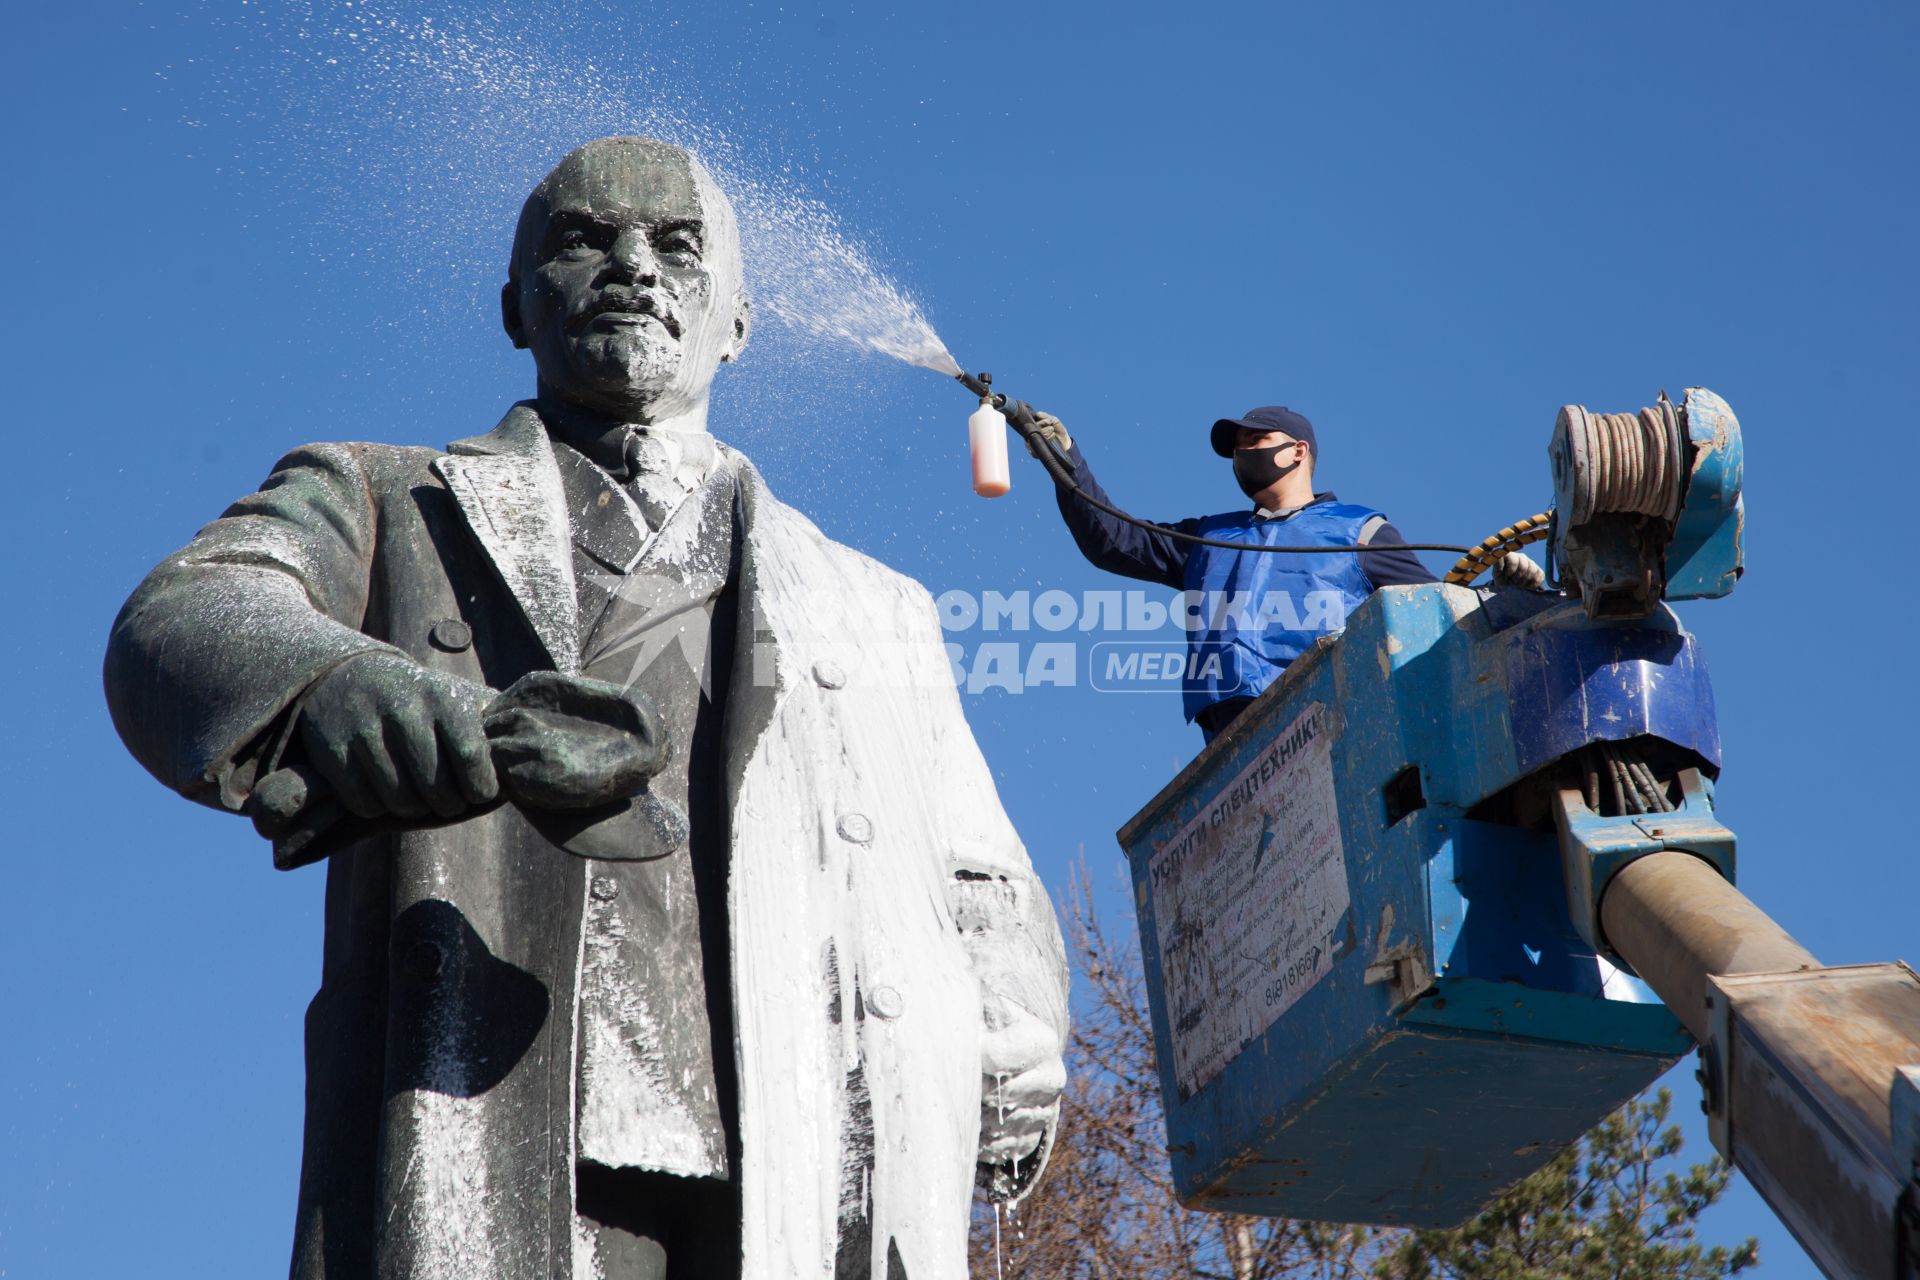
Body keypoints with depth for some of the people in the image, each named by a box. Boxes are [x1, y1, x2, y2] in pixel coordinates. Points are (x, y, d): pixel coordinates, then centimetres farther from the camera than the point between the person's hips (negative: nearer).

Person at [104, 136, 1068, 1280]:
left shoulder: (874, 611, 31)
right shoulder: (381, 510, 23)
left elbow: (979, 895, 27)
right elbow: (182, 627, 3)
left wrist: (1008, 1041, 1)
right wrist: (352, 693, -22)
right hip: (482, 1176, -2)